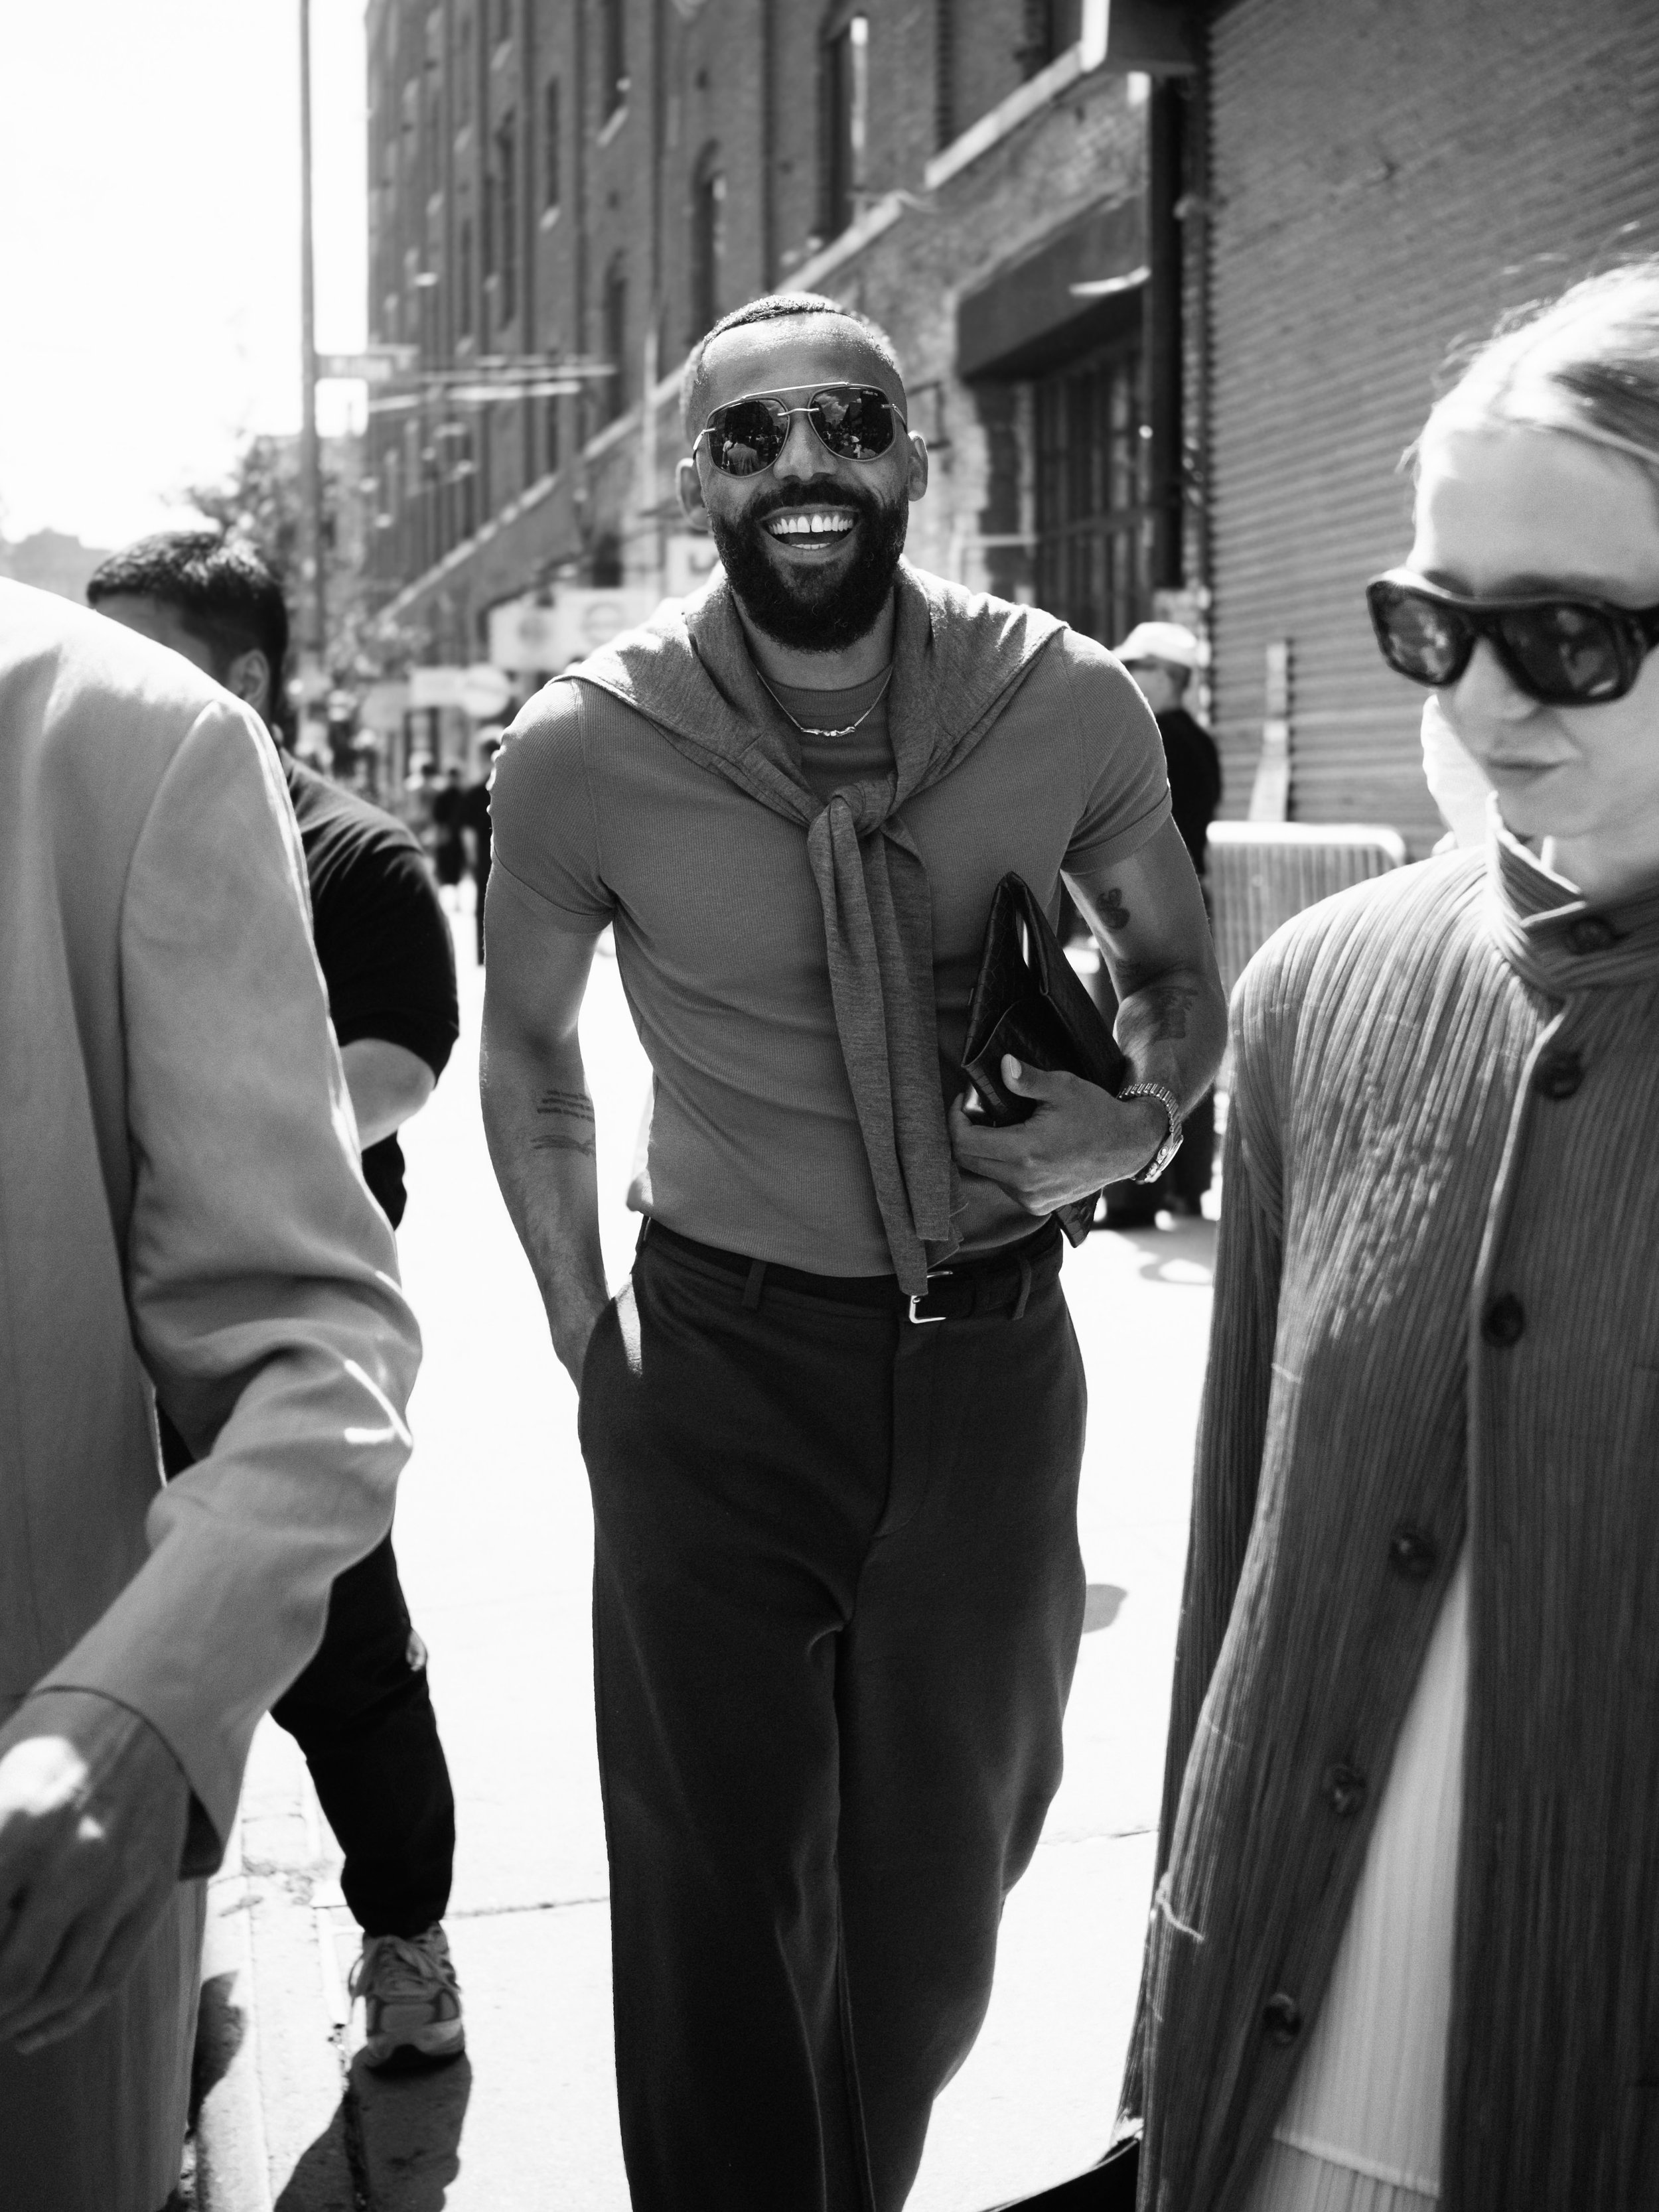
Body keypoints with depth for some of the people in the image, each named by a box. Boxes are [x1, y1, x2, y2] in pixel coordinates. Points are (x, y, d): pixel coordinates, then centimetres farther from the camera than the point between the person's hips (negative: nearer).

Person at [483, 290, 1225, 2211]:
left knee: (949, 1869, 18)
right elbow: (529, 1050, 5)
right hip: (720, 1359, -2)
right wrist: (583, 1335, 2)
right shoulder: (580, 751, -12)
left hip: (997, 1352, 2)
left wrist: (1142, 1112, -12)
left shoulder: (1073, 705, -9)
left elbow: (1176, 964, 8)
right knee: (719, 1889, 8)